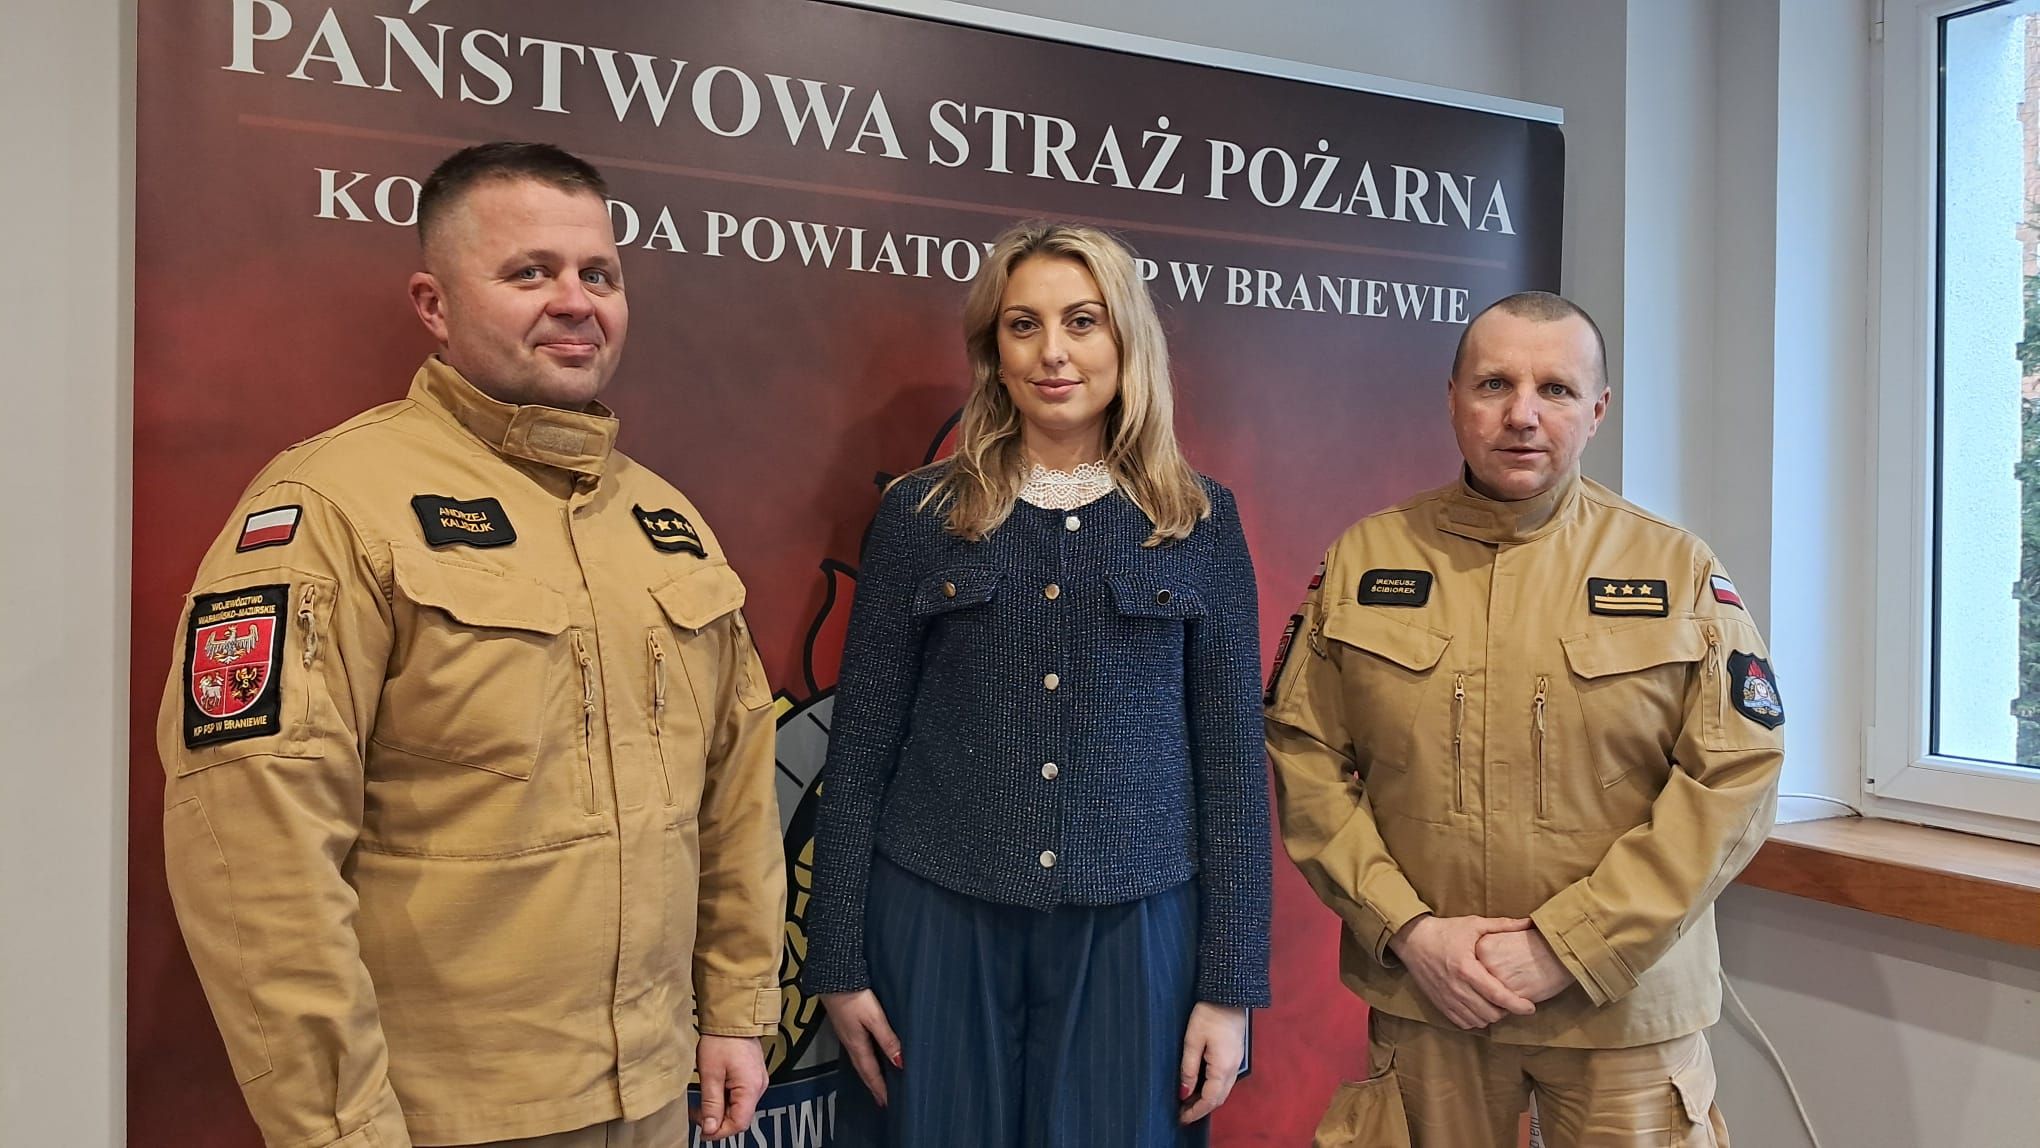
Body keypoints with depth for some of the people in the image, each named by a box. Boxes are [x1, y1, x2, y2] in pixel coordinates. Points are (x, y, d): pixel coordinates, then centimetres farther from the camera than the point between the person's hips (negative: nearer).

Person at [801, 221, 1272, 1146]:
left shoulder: (1199, 521, 1)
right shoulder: (921, 513, 0)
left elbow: (1232, 756, 1)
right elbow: (861, 746, 2)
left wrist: (1230, 981, -1)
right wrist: (839, 960, 0)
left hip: (1132, 929, 0)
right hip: (938, 920, 0)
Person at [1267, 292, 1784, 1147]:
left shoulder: (1680, 570, -1)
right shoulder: (1363, 559, 1)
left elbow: (1735, 777, -7)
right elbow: (1304, 756, -1)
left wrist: (1563, 948, -13)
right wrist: (1407, 929, -11)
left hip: (1622, 1003, 0)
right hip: (1420, 996, 1)